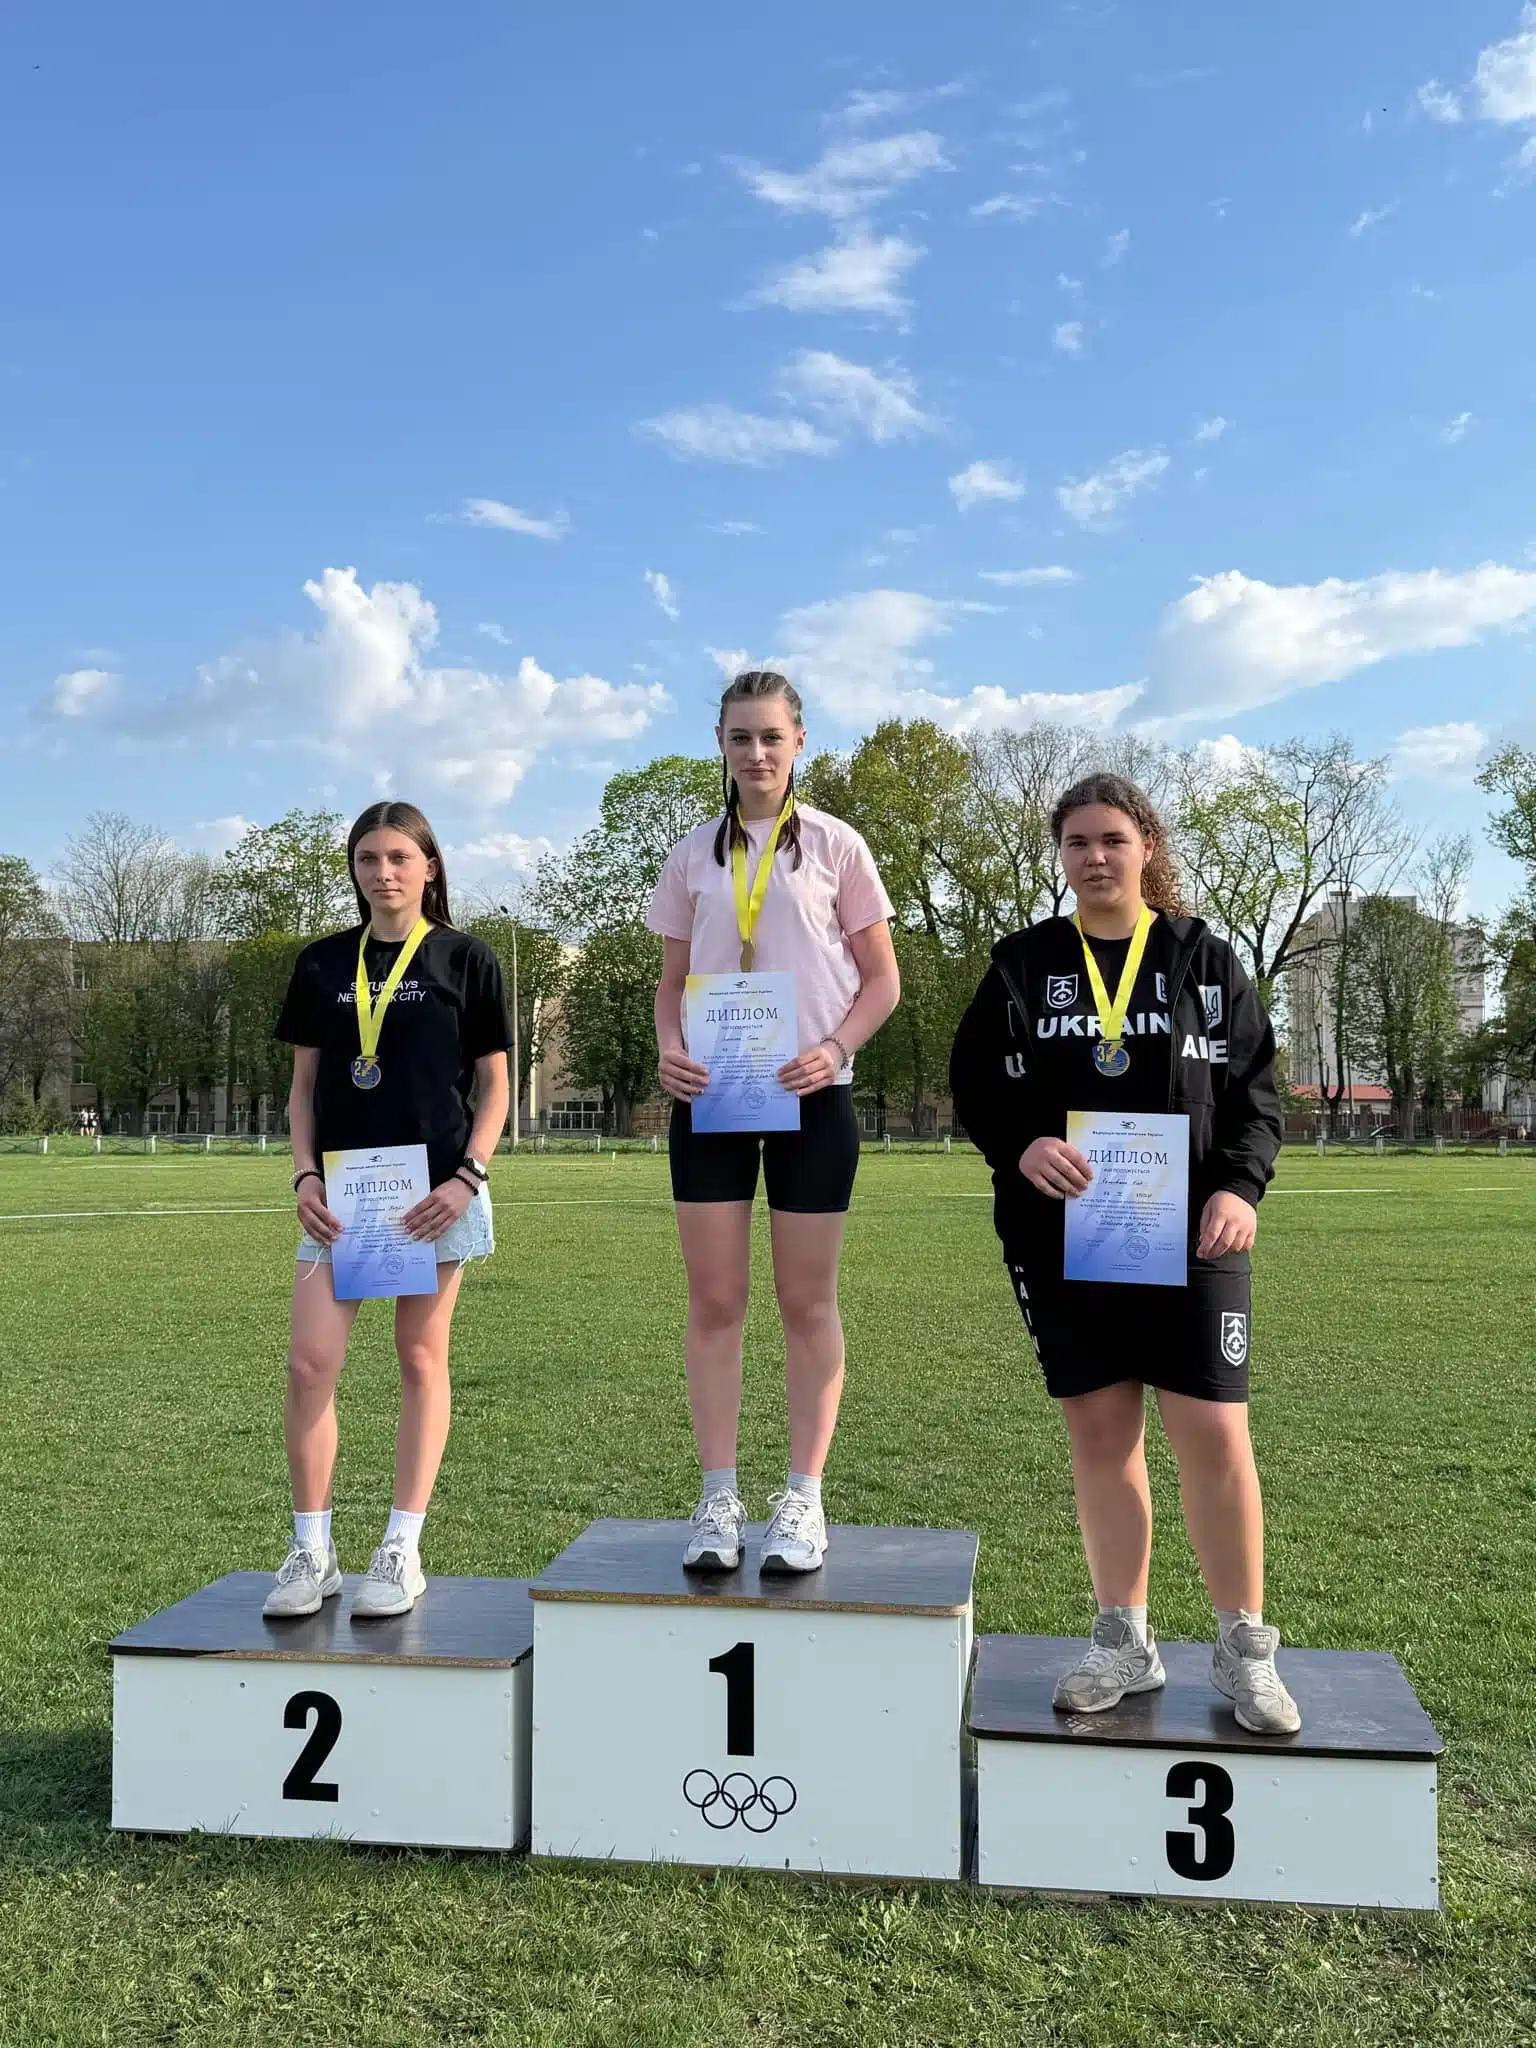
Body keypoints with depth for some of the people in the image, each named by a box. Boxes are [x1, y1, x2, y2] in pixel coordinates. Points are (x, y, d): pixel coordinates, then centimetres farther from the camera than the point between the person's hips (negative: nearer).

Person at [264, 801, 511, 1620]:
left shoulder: (465, 959, 2)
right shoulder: (322, 964, 10)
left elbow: (494, 1086, 3)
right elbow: (304, 1084, 13)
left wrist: (468, 1177, -10)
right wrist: (305, 1174, -1)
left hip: (435, 1187, -2)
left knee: (421, 1360, 4)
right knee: (309, 1364, -5)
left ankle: (401, 1552, 12)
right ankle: (311, 1552, 9)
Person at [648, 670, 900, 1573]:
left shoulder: (834, 844, 2)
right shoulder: (694, 855, 10)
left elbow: (882, 980, 3)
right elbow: (674, 981, 14)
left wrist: (832, 1049, -14)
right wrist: (670, 1050, -6)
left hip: (808, 1094, -2)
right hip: (711, 1095, 2)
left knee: (807, 1302, 4)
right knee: (715, 1301, 3)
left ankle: (804, 1501, 12)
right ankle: (719, 1500, 11)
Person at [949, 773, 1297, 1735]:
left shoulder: (1205, 959, 6)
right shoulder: (1023, 963, 8)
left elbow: (1256, 1089, 4)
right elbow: (974, 1080, 5)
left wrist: (1239, 1186, -13)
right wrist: (1020, 1144, -15)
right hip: (1063, 1237, 1)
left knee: (1215, 1433, -4)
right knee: (1101, 1432, 6)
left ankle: (1246, 1649, 13)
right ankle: (1125, 1642, 20)